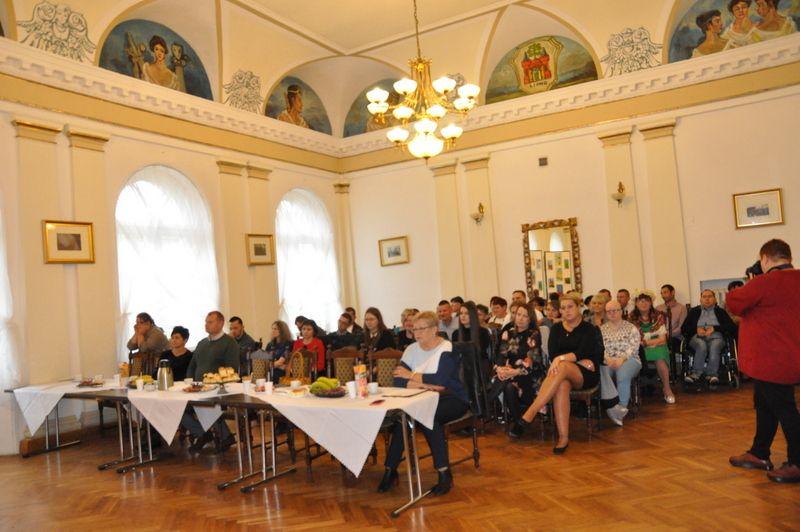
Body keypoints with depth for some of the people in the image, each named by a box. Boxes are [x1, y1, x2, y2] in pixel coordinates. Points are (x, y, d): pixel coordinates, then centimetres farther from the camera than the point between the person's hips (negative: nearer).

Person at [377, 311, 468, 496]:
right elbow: (398, 380, -6)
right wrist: (421, 384, -23)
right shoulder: (412, 349, 5)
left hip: (451, 399, -4)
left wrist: (411, 376, -14)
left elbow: (440, 380, -24)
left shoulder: (447, 349, -10)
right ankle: (391, 470, -11)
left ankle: (444, 473, -21)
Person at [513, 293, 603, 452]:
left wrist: (562, 358, -30)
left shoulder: (589, 329, 3)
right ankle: (563, 437, -39)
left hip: (586, 375, -3)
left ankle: (529, 414, -44)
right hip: (564, 373, 3)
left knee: (561, 367, -37)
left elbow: (582, 352, -14)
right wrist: (577, 361, -12)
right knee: (561, 385, -37)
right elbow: (552, 354, 0)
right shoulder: (556, 329, 13)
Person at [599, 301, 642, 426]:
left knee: (623, 374, -36)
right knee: (600, 373, -33)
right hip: (607, 361, 2)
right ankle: (616, 408, -38)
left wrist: (621, 359, -19)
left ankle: (621, 408, -26)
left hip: (628, 360, -1)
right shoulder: (601, 329, 16)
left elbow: (633, 347, -4)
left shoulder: (631, 328, 9)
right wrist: (607, 359, -17)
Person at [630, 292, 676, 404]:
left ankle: (667, 389, -13)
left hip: (657, 347, 0)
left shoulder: (658, 316, 3)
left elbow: (662, 339, -1)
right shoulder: (632, 318, 3)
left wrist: (645, 342, -12)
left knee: (660, 359, -32)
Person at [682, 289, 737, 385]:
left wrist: (714, 328, -9)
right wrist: (696, 329, -7)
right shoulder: (694, 311, 19)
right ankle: (711, 374, -31)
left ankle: (696, 373, -36)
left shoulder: (720, 312, 17)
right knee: (702, 346, -36)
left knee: (714, 347, -36)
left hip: (716, 337, 0)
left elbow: (732, 327, 4)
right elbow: (683, 328, 13)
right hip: (698, 337, 1)